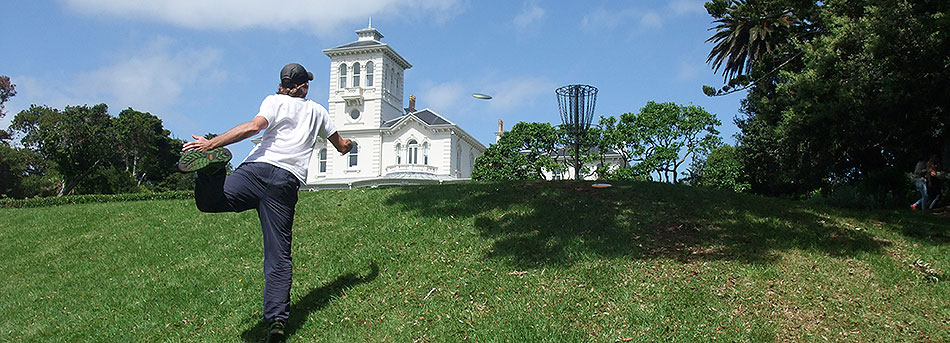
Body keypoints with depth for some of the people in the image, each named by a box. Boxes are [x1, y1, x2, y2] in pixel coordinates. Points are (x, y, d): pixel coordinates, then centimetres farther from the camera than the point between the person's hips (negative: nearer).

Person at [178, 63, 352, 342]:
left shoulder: (275, 101, 15)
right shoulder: (317, 111, 25)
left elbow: (254, 126, -6)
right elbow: (343, 147, 33)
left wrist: (211, 143, -9)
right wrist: (349, 144, 58)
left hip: (258, 168, -2)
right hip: (287, 182, 2)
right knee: (279, 255, 1)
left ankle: (212, 164, -34)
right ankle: (277, 319, -10)